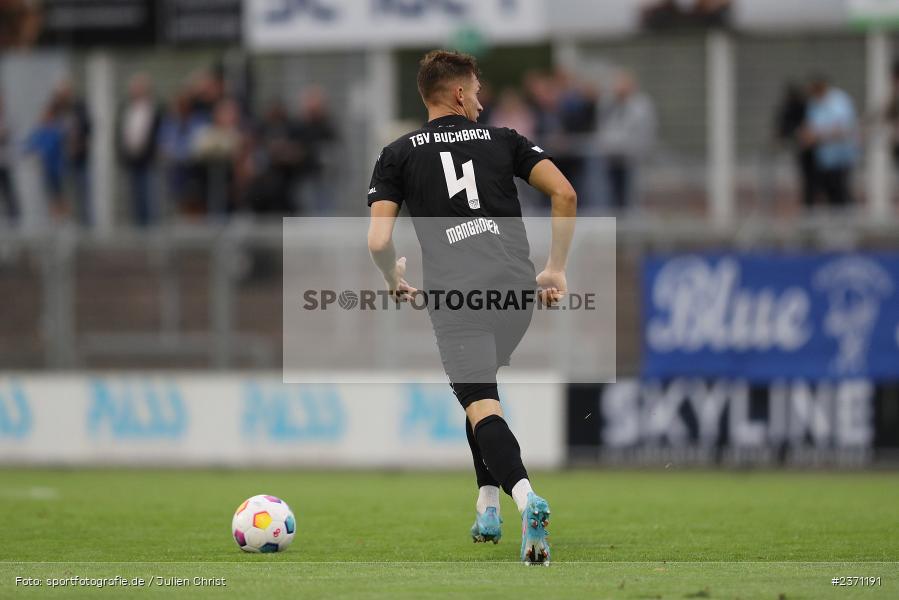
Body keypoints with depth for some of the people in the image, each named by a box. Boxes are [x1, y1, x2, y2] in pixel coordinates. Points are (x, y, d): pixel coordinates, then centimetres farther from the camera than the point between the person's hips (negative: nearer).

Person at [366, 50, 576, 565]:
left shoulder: (399, 155, 11)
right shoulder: (502, 140, 15)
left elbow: (378, 241, 1)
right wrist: (557, 270, 11)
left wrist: (396, 283, 22)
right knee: (481, 384, 27)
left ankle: (524, 495, -37)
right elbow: (565, 194, 3)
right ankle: (488, 507, 23)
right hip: (517, 288, 3)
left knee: (481, 406, -10)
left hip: (454, 294, -3)